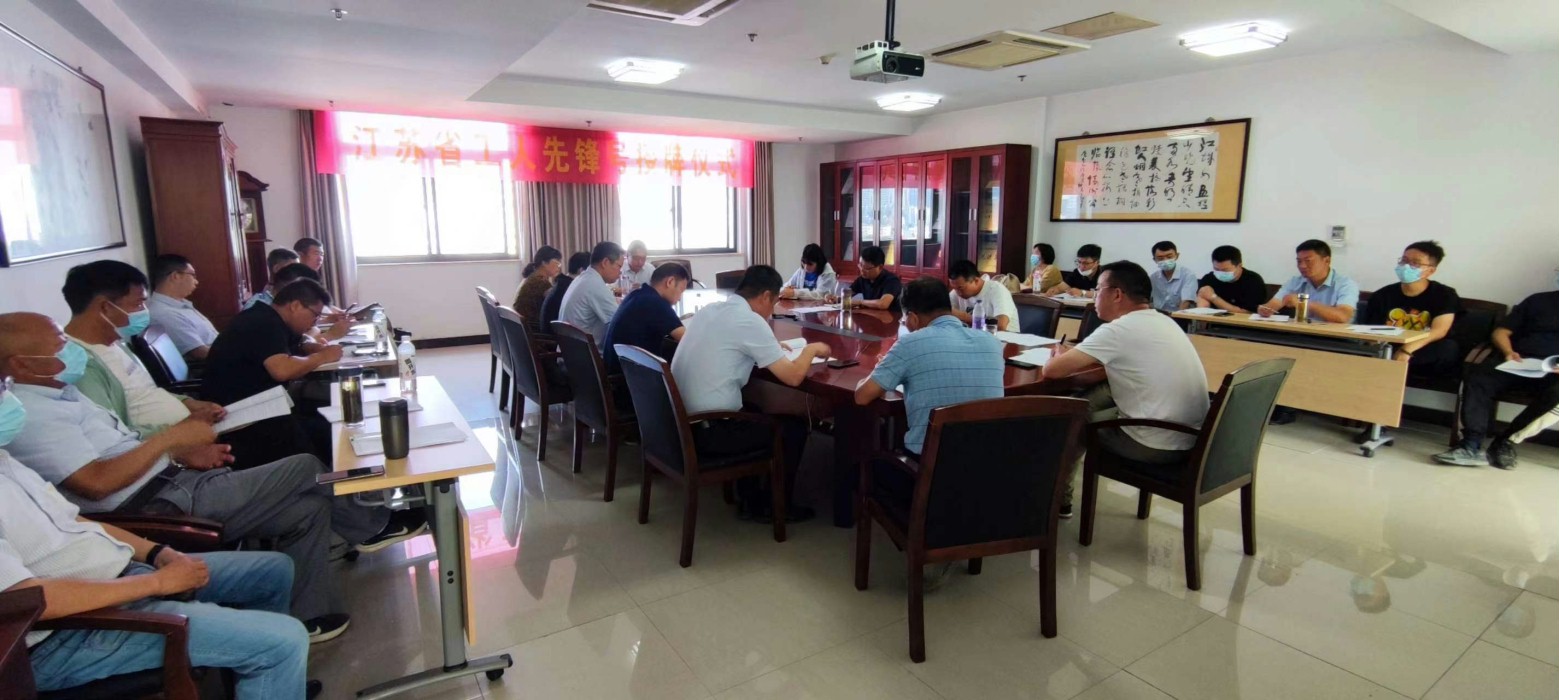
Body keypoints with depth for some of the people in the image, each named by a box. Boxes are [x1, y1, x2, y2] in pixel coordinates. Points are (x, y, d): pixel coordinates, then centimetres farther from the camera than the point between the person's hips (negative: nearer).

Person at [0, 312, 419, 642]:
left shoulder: (55, 394, 15)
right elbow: (97, 482, -26)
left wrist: (182, 454, 4)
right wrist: (171, 438, -19)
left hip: (173, 480, 10)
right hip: (166, 507, -10)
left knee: (308, 508, 5)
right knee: (306, 468, -9)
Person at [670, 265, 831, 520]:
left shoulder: (709, 310, 10)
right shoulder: (750, 321, -14)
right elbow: (792, 377, -15)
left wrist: (770, 347, 24)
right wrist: (811, 349, 4)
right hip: (708, 432, -8)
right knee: (795, 425, 11)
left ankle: (751, 499, 33)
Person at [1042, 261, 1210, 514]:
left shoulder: (1116, 330, -16)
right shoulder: (1163, 321, 10)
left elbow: (1052, 371, -15)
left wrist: (1061, 358, 8)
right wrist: (1075, 358, 13)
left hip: (1158, 446, -8)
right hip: (1192, 439, 8)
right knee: (1087, 400, 20)